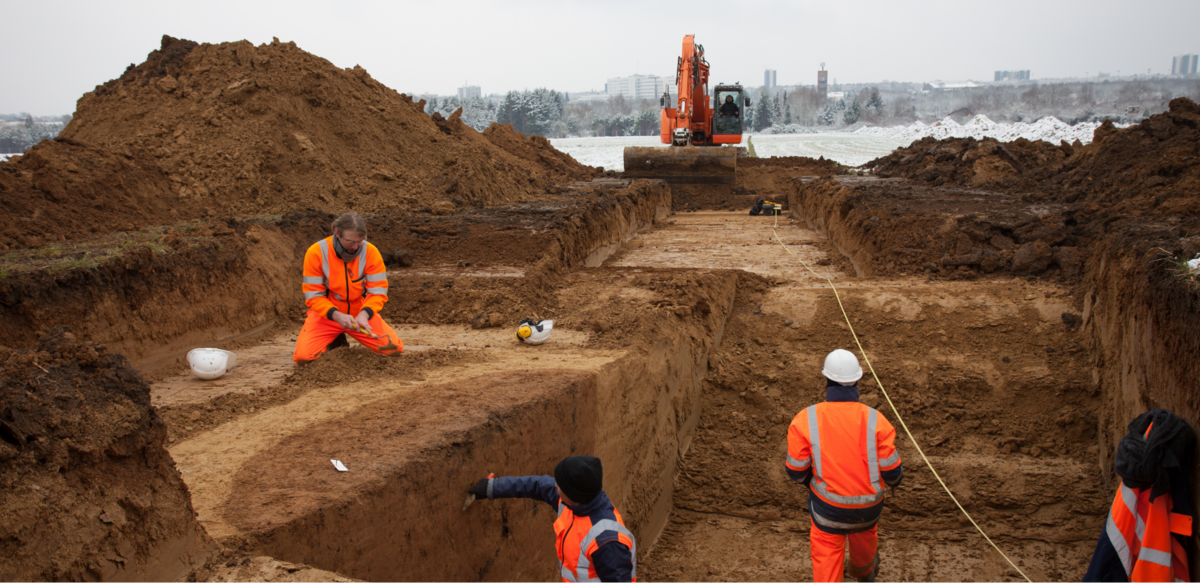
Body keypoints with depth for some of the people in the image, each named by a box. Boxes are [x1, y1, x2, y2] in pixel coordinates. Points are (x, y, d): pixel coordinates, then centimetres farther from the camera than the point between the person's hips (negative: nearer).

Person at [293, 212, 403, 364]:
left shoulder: (370, 252, -14)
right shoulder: (316, 252, -17)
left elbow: (378, 291, -12)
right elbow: (313, 295, -15)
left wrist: (364, 314, -32)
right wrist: (336, 315, -32)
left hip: (361, 313, 1)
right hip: (326, 314, -1)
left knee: (395, 348, -17)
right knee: (303, 356, -23)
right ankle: (333, 341, 11)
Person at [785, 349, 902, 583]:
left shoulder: (805, 420, -19)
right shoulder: (875, 421, -17)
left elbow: (796, 471, -11)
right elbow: (891, 471, -12)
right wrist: (896, 478, 13)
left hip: (828, 505, -3)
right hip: (868, 506, 3)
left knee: (826, 555, 15)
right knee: (864, 533, 34)